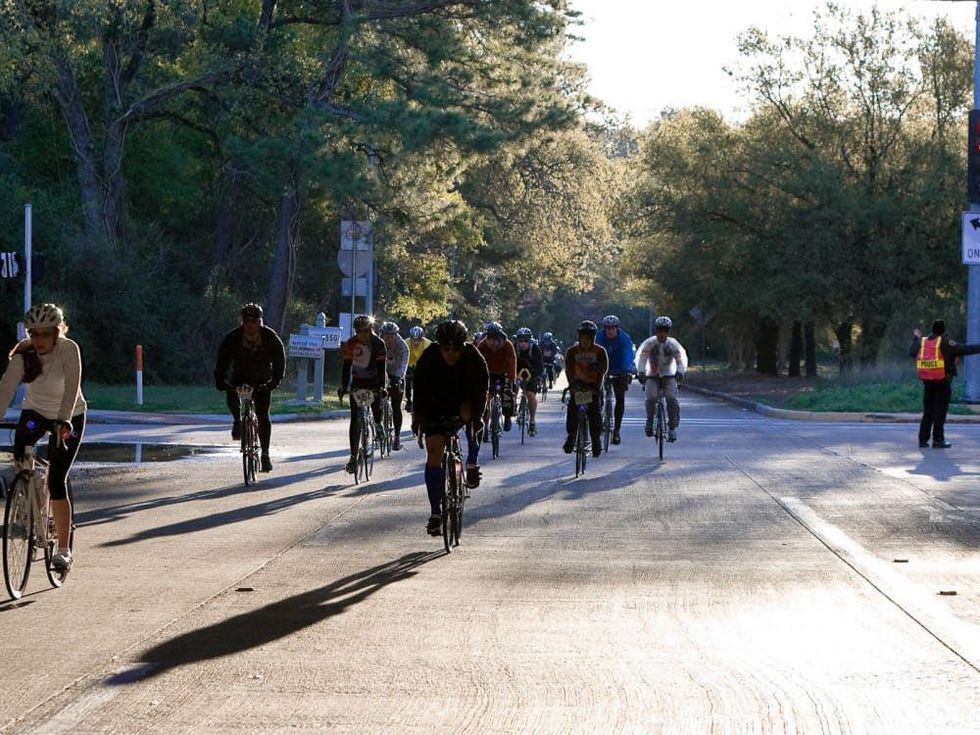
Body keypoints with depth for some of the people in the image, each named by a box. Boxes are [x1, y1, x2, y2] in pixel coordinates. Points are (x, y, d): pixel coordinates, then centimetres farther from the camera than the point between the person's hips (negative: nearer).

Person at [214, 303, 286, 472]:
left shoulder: (270, 336, -13)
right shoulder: (232, 338, -14)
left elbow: (279, 358, -12)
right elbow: (222, 360, -13)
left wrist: (276, 379, -25)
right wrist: (220, 380, -26)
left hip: (262, 380, -1)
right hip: (240, 378, 1)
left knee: (263, 416, -9)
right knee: (231, 398, -27)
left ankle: (265, 454, -5)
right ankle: (238, 421, 6)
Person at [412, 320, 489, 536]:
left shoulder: (474, 358, -22)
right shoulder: (428, 358, -21)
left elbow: (481, 388, -23)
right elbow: (419, 390, -19)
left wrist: (476, 415, -36)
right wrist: (419, 418, -28)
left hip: (464, 404, -1)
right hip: (436, 409, 1)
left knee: (470, 415, -36)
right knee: (434, 453, -10)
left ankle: (472, 462, -12)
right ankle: (435, 512, -6)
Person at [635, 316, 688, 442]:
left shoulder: (673, 344, -8)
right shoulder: (649, 343, -10)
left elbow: (682, 358, -16)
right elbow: (640, 357, -19)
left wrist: (680, 372, -36)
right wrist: (641, 371, -37)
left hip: (669, 376, 0)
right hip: (651, 375, 0)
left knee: (672, 399, -19)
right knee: (651, 398, -22)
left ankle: (672, 428, -9)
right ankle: (650, 420, 6)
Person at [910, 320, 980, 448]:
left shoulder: (923, 341, 7)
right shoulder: (945, 343, -10)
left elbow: (912, 353, 24)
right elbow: (965, 349, -17)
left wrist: (916, 338, 39)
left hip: (927, 381, 6)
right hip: (943, 381, -6)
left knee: (928, 411, 12)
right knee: (940, 411, -1)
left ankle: (923, 439, 11)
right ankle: (938, 440, -3)